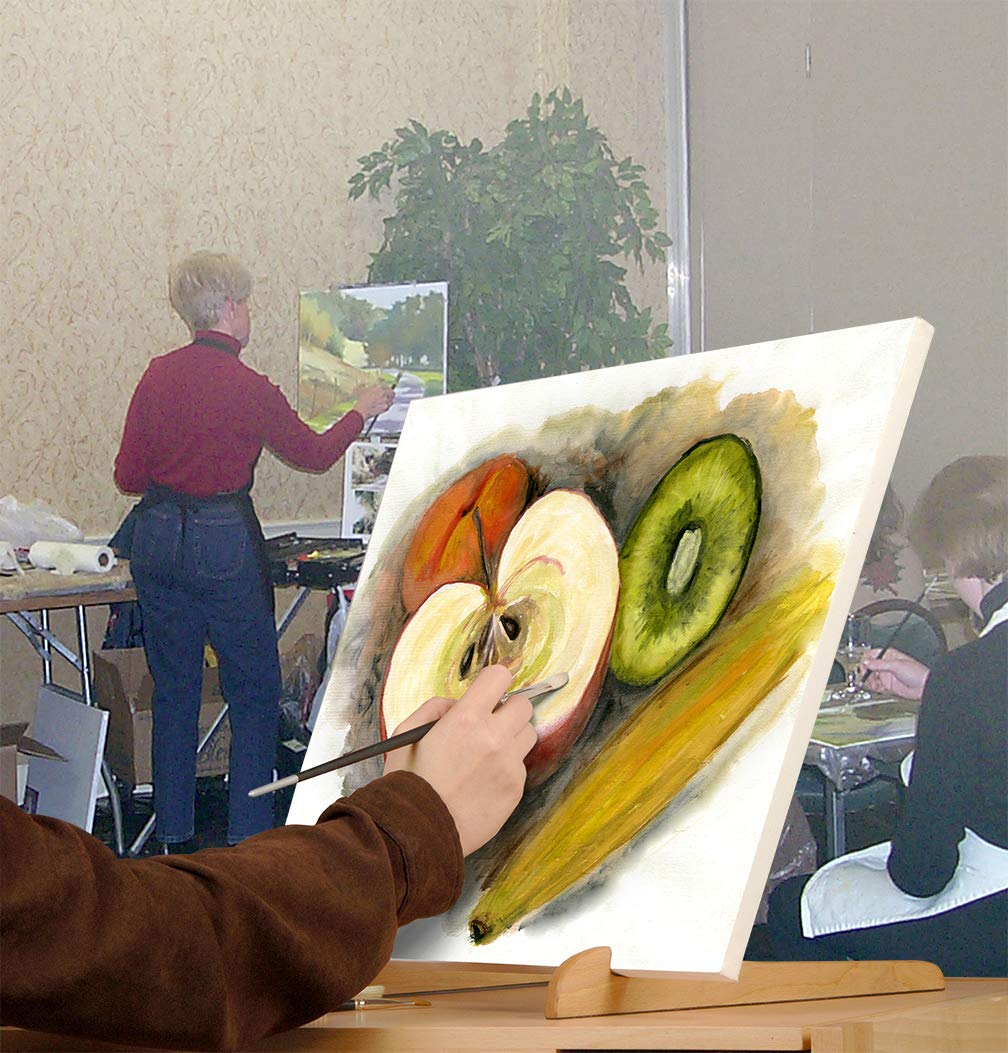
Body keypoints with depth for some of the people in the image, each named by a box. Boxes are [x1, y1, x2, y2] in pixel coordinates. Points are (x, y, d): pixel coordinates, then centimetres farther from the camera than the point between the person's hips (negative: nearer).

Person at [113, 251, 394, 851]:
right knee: (254, 692, 8)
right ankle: (251, 837, 9)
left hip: (156, 538, 5)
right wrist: (364, 411, 19)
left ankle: (175, 835, 19)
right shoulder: (249, 389, -12)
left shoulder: (159, 376, 1)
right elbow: (314, 454, 3)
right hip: (224, 543, -5)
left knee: (173, 689, 14)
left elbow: (128, 475, 3)